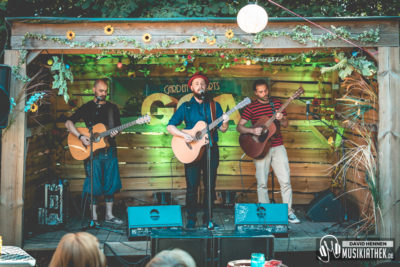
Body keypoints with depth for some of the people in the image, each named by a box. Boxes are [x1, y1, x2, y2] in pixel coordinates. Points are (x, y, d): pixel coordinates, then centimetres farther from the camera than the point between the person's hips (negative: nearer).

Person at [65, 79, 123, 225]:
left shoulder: (112, 108, 12)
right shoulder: (86, 108, 2)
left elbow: (118, 126, 15)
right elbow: (68, 123, -2)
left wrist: (115, 132, -9)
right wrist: (81, 137, -15)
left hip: (109, 149, 3)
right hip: (92, 151, -3)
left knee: (111, 183, 5)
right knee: (94, 184, -3)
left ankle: (109, 215, 15)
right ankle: (94, 217, 6)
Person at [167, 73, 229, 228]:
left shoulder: (214, 105, 12)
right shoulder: (186, 107, 6)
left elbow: (222, 129, 7)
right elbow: (170, 127, -1)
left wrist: (225, 122, -15)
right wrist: (184, 135, -17)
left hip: (211, 150, 2)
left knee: (210, 186, 2)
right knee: (192, 186, -4)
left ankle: (208, 218, 12)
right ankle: (191, 219, 6)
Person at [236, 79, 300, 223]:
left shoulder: (277, 103, 9)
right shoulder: (251, 107, 0)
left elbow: (286, 124, 12)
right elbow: (239, 127, -3)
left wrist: (281, 119, -10)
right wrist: (252, 130, -20)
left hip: (277, 146, 2)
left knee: (285, 180, -2)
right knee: (262, 183, 2)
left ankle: (289, 212, 6)